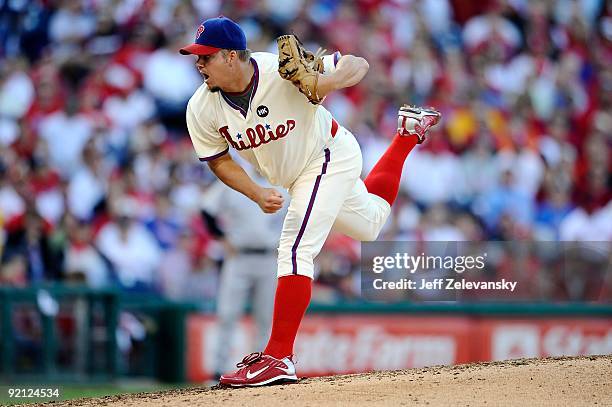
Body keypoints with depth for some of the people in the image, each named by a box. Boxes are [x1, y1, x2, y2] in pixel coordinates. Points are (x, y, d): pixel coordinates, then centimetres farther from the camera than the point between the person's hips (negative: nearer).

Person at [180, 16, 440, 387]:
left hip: (328, 157, -7)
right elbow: (219, 161, -4)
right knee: (369, 225, 27)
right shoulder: (202, 109, -19)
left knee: (295, 249, -22)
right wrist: (259, 195, -20)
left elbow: (358, 64, -24)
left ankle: (279, 358, -22)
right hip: (294, 177, 7)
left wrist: (330, 81, -47)